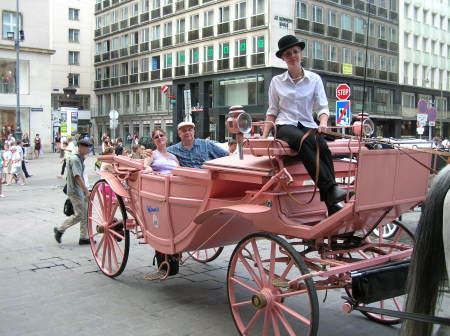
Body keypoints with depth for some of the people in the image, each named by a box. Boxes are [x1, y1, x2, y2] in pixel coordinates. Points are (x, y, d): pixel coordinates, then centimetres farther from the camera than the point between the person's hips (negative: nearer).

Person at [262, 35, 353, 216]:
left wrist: (323, 123, -15)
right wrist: (264, 135, 4)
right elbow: (272, 112, 16)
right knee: (304, 141, -38)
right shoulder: (277, 81, 12)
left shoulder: (314, 79, 12)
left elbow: (322, 107, 7)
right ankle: (331, 188, -44)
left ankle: (331, 203, -37)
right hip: (285, 126, -1)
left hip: (308, 125, 1)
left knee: (322, 146, -34)